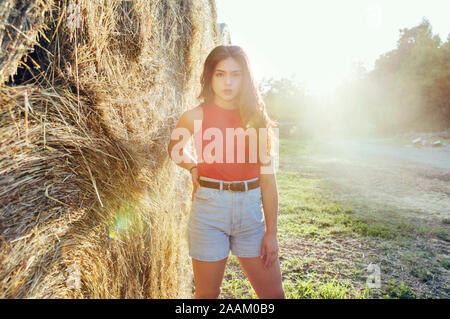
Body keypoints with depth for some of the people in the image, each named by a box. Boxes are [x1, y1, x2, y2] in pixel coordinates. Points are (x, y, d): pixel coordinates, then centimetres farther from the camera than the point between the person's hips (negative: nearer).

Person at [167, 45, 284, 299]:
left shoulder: (256, 118, 2)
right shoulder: (195, 117, -2)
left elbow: (267, 178, 2)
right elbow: (175, 149, 19)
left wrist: (272, 232, 1)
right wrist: (193, 167, -1)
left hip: (251, 211, 2)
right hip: (209, 211, -1)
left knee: (274, 293, 10)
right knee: (208, 294, 12)